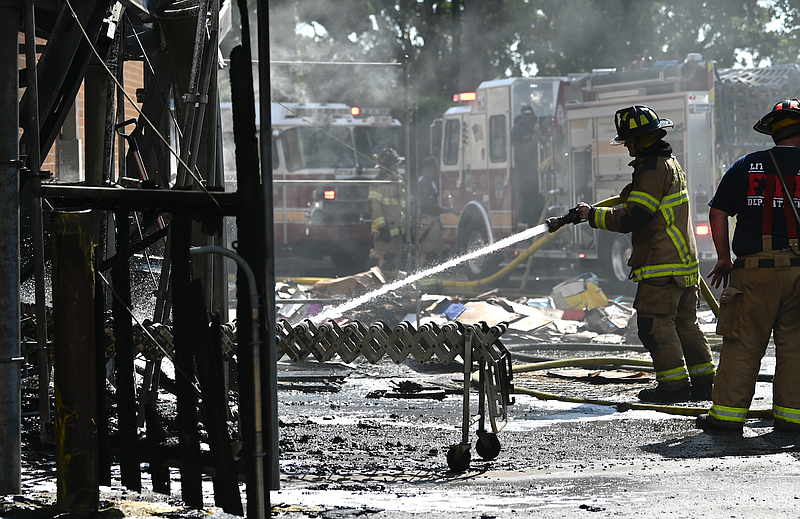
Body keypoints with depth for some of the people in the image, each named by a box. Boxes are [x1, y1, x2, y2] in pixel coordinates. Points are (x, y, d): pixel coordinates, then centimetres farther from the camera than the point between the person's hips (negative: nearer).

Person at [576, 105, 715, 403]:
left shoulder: (652, 169, -15)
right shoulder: (671, 163, 18)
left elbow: (633, 218, -19)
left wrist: (593, 215, -9)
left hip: (661, 266, -10)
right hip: (684, 262, 10)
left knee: (655, 323, -6)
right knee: (685, 323, 13)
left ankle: (675, 385, -7)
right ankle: (703, 382, 13)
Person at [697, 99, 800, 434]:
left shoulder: (745, 167, 6)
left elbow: (718, 213, 6)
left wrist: (724, 259, 13)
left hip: (754, 269, 0)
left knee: (742, 343, 2)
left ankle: (728, 413, 0)